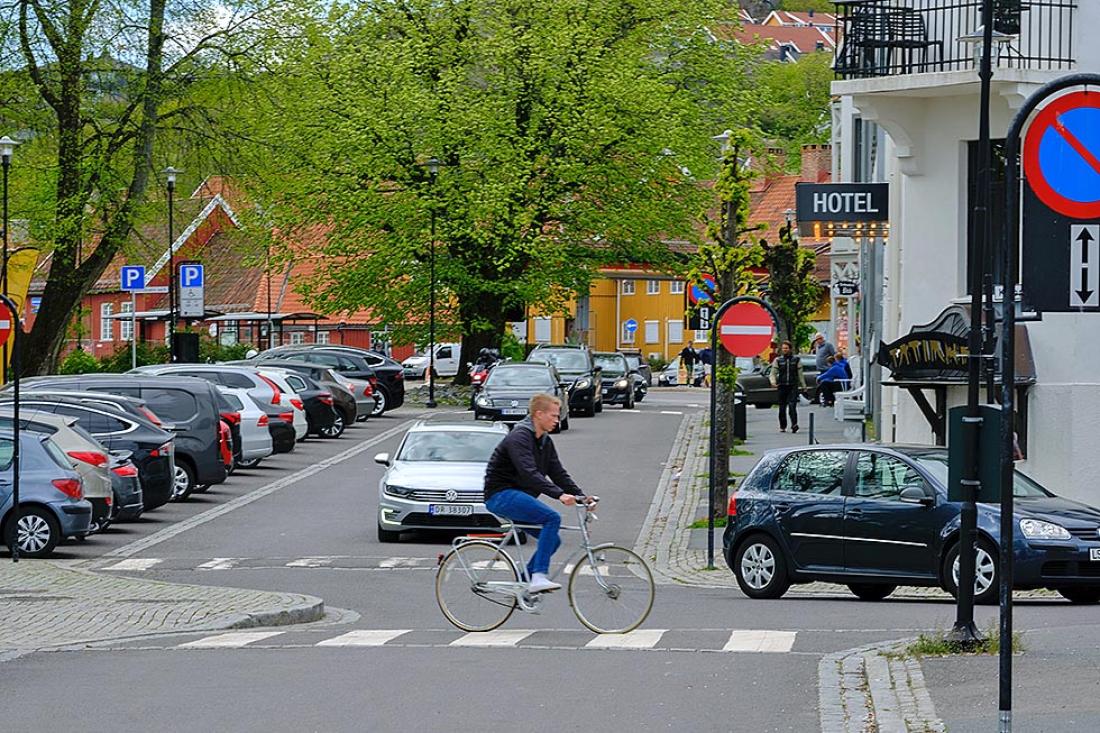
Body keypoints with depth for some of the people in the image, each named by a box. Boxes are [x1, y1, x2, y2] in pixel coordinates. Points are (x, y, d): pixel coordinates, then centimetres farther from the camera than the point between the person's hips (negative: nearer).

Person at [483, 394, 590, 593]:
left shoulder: (545, 441, 13)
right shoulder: (519, 437, -17)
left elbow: (558, 474, 13)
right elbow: (529, 474, -29)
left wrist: (581, 496, 0)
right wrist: (559, 495, -37)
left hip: (518, 498, 10)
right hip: (500, 496, -10)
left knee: (553, 540, 3)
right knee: (552, 518, -24)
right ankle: (538, 576, -30)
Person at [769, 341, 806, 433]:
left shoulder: (796, 360, 8)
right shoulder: (778, 360, 7)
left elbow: (800, 374, 12)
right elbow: (773, 373, 5)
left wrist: (803, 386, 13)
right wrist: (773, 382, -13)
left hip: (793, 386, -2)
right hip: (782, 386, 2)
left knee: (792, 405, -17)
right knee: (782, 408, 6)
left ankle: (794, 424, -24)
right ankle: (782, 426, 17)